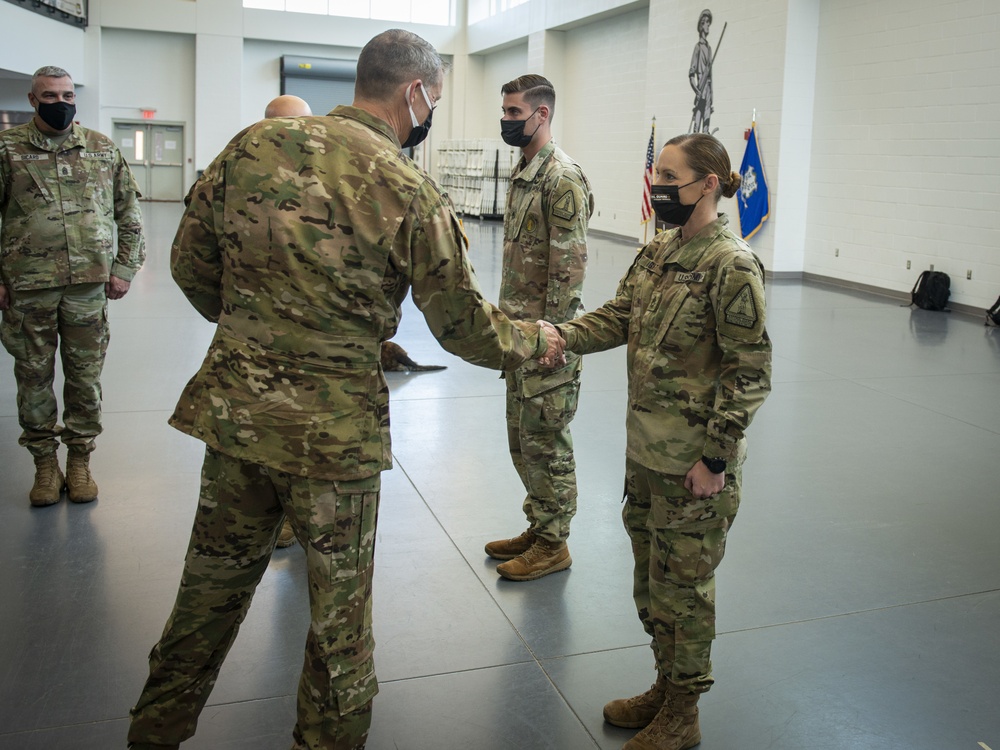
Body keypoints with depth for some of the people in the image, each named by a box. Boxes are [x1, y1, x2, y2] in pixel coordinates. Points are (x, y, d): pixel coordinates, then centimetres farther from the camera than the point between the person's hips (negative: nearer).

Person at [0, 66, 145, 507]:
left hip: (89, 284, 1)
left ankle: (80, 460, 22)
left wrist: (124, 267, 3)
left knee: (85, 377, 7)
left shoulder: (103, 149, 7)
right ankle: (45, 463, 22)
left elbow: (129, 213, 11)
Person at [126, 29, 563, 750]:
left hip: (233, 410, 5)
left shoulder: (255, 143, 0)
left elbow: (191, 265, 7)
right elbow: (466, 327, -7)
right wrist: (535, 339, 13)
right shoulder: (412, 194, -13)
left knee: (212, 584, 22)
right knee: (339, 605, 16)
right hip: (336, 430, -5)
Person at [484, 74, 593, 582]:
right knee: (522, 439, 17)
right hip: (518, 330, 10)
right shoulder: (522, 171, 14)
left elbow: (569, 267, -20)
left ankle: (553, 545, 15)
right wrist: (508, 325, 18)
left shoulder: (563, 178, -16)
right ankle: (538, 528, 31)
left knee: (546, 442, 1)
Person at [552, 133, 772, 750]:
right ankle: (666, 687, 40)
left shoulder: (732, 266, -18)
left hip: (695, 461, -8)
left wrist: (715, 459, -17)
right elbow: (617, 317, 9)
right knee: (650, 577, 20)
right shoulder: (659, 249, 7)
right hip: (646, 447, 8)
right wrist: (558, 336, -8)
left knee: (682, 584, 7)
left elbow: (750, 373, -17)